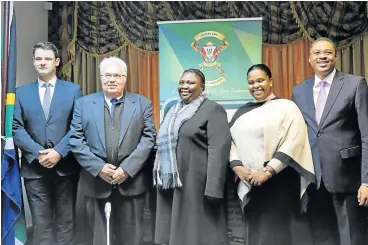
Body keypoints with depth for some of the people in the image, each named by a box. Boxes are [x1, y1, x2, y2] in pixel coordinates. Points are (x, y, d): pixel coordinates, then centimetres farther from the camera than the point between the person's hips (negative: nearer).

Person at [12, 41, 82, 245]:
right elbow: (17, 128, 1)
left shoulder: (73, 90, 5)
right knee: (41, 222, 6)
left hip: (65, 166, -1)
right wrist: (38, 152, -12)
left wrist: (59, 152, -13)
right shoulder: (22, 92, 9)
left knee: (66, 221, 7)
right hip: (34, 167, 1)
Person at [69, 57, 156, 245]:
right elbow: (76, 139, 1)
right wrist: (99, 167, -11)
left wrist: (127, 169, -12)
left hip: (131, 182, 0)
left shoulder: (142, 104, 6)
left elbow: (148, 138, -2)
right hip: (94, 182, 1)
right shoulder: (83, 104, 8)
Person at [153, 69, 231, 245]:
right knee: (172, 230, 13)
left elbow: (219, 150, -16)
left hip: (196, 184, -7)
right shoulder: (174, 111, 17)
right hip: (171, 183, 7)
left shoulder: (213, 109, -7)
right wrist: (160, 178, 14)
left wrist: (213, 189, -22)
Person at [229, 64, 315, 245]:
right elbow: (231, 141, 11)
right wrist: (237, 167, -7)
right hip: (247, 184, 5)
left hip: (277, 182, -5)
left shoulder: (286, 107, 0)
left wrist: (268, 171, -18)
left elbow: (293, 142, -11)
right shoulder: (242, 112, 15)